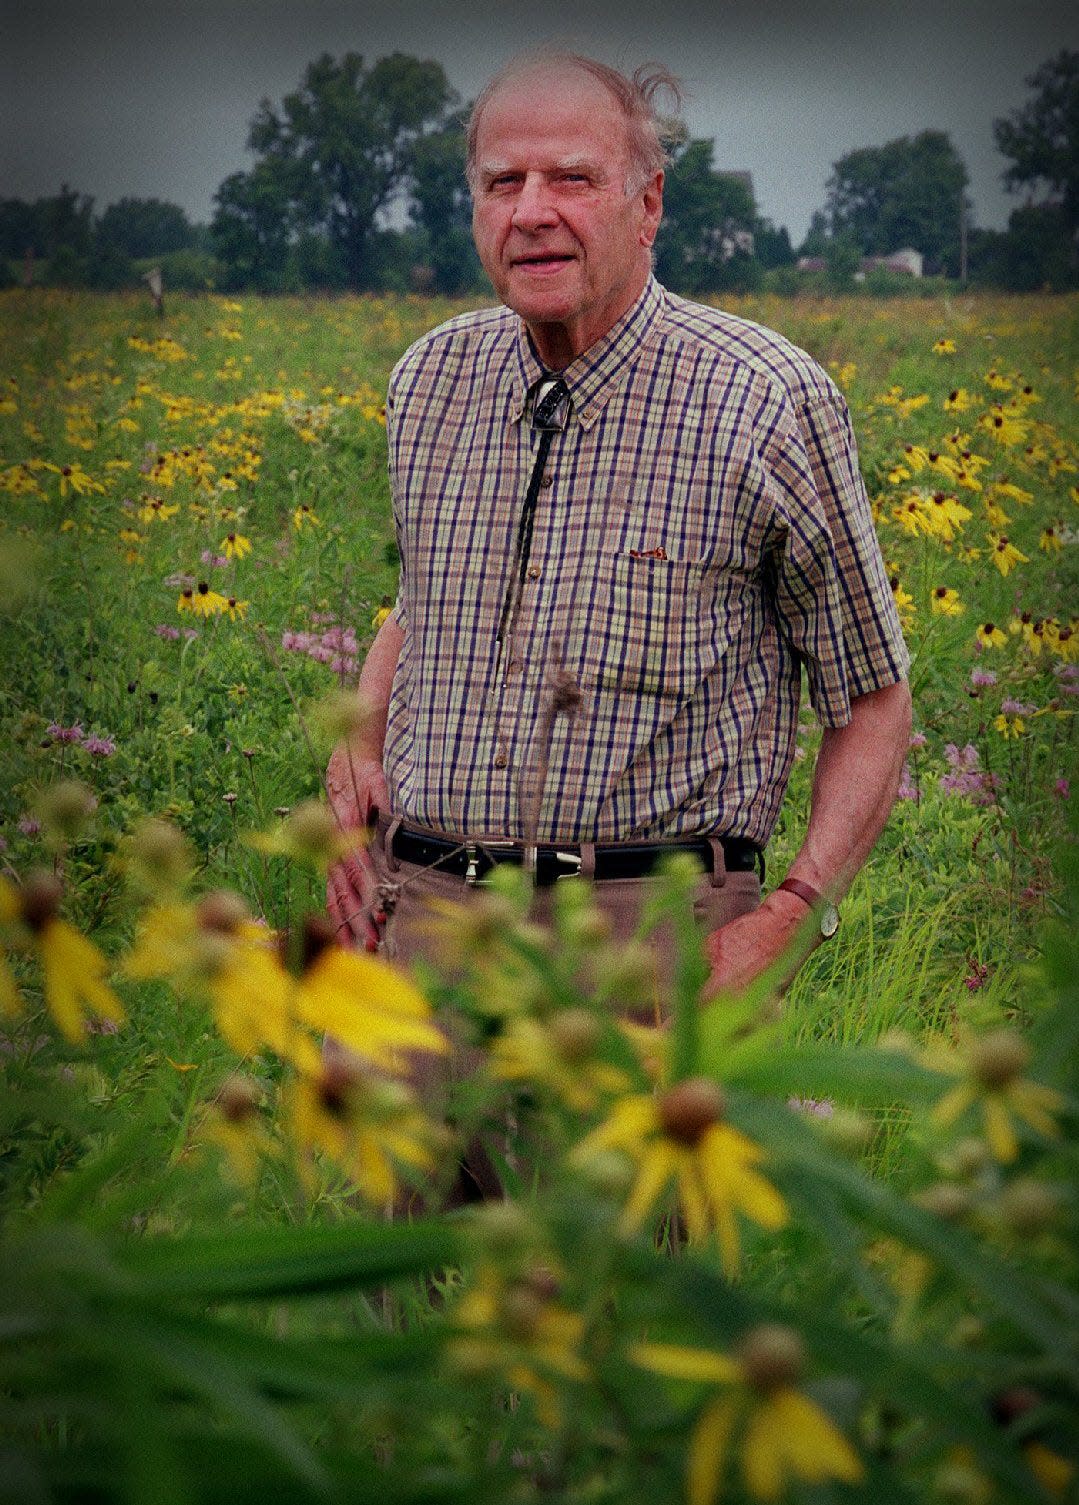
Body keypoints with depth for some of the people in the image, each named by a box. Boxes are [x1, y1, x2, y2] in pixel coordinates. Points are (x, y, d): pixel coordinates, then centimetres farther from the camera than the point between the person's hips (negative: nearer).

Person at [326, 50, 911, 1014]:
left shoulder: (767, 402, -6)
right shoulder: (431, 381, 8)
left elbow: (873, 699, 1)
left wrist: (790, 918, -12)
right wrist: (358, 746, 8)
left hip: (647, 928, -3)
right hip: (415, 907, 3)